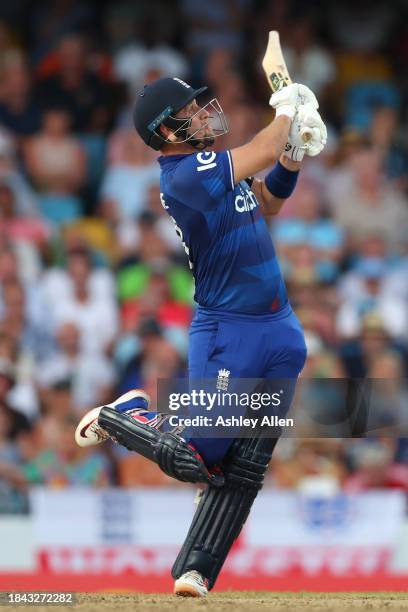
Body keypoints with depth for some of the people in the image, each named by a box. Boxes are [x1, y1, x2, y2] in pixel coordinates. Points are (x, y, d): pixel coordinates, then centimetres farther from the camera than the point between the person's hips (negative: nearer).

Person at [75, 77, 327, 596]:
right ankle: (120, 415, 18)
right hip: (228, 334, -8)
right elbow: (264, 151, -18)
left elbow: (266, 205, 24)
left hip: (281, 333, 8)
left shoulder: (212, 164, 11)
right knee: (194, 460, -7)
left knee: (244, 469, 3)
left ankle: (195, 571, 7)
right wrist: (287, 109, 1)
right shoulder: (183, 174, -17)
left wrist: (292, 153, 7)